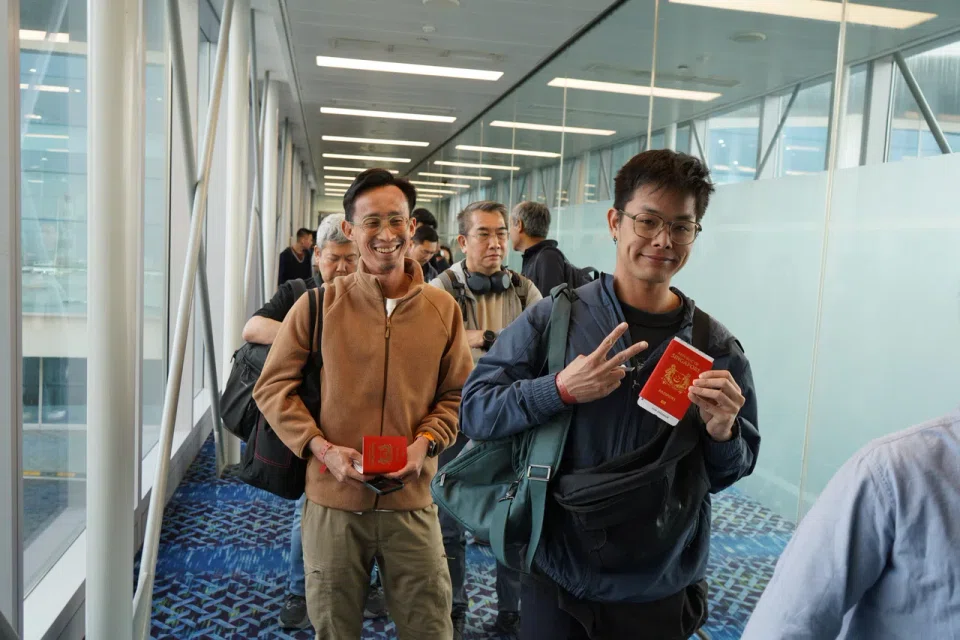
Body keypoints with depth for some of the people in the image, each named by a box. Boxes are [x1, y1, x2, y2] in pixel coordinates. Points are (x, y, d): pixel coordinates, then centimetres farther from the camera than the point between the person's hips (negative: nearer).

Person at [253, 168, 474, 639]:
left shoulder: (443, 309, 0)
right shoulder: (318, 304, -5)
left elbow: (458, 393, 7)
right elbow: (272, 387, 0)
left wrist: (425, 442, -10)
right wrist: (321, 448, -12)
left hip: (412, 501, 1)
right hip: (332, 499, -1)